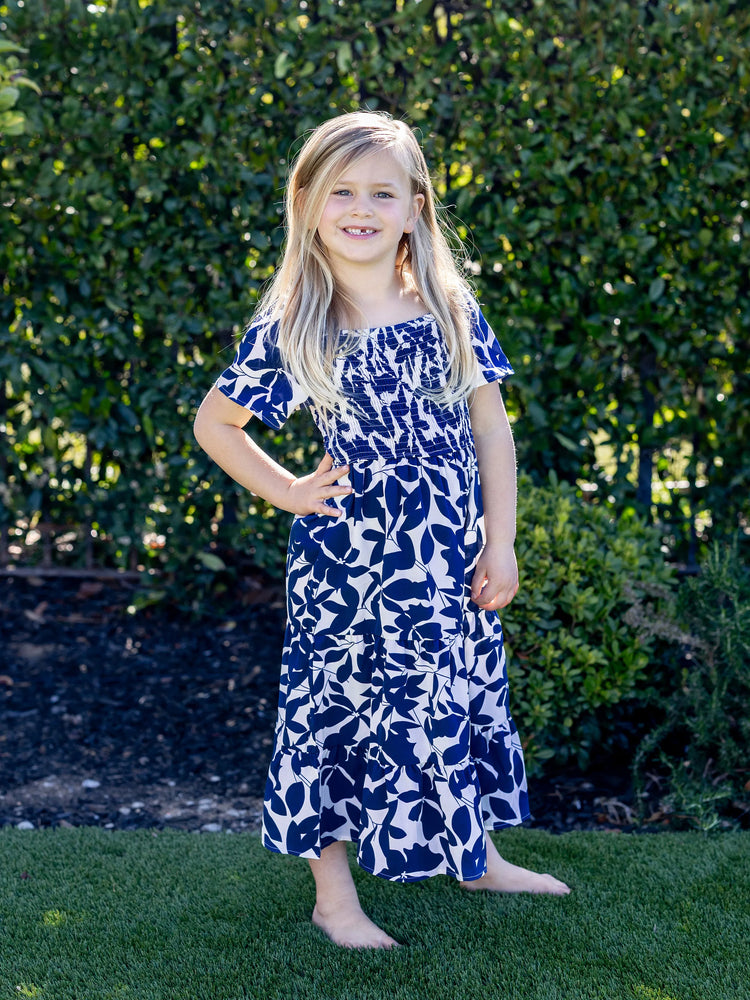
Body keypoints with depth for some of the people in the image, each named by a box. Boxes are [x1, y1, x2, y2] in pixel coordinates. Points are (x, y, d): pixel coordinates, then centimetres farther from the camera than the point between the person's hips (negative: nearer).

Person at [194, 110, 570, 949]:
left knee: (464, 694, 17)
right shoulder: (289, 329, -9)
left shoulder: (450, 310, -1)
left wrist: (500, 542, -1)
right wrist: (288, 492, -5)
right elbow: (213, 424, 1)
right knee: (340, 706, 7)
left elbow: (489, 425, 2)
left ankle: (478, 857, 39)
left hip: (450, 558, 4)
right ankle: (333, 894, 23)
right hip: (349, 564, -3)